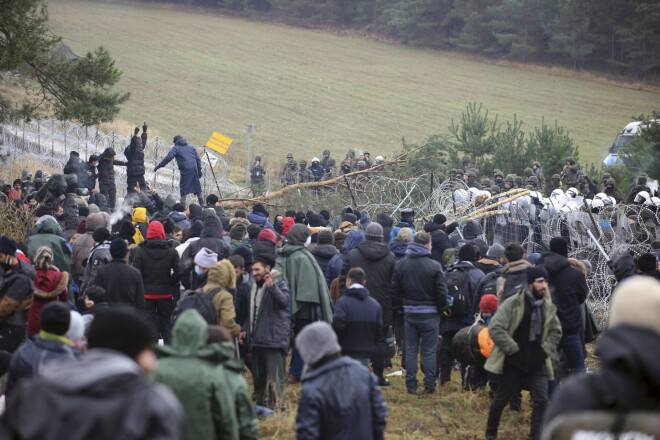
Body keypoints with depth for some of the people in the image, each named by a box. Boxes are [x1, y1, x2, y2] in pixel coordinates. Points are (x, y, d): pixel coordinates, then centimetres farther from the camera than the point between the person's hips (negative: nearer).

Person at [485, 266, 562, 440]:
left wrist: (545, 350, 6)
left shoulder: (547, 306, 4)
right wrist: (513, 349, -15)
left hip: (537, 364, 4)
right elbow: (495, 328, -17)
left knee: (541, 400, -10)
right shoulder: (513, 304, -13)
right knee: (501, 399, 10)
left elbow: (556, 332, 20)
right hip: (513, 363, -4)